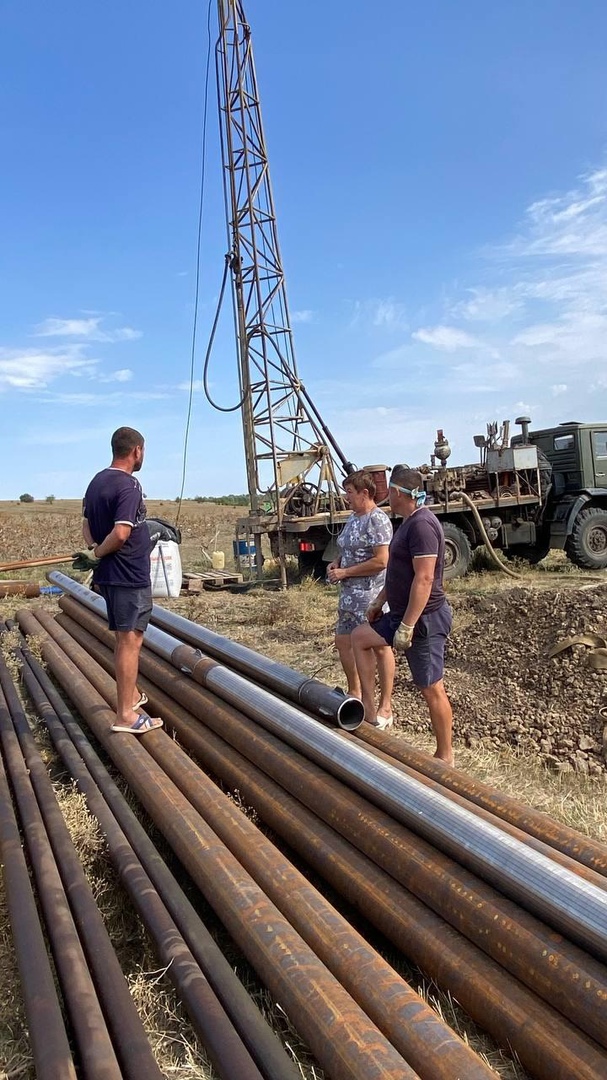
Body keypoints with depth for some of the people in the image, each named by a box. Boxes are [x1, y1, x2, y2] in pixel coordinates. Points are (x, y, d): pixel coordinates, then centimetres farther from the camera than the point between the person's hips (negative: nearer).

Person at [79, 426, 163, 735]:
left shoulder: (96, 482, 11)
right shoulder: (128, 486, -17)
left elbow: (87, 525, 15)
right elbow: (121, 533, -25)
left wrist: (94, 551, 5)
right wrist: (97, 554, -11)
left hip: (108, 574, 9)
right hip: (130, 575, -9)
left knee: (123, 638, 20)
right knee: (130, 640, -3)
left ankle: (131, 695, 35)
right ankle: (126, 715, 2)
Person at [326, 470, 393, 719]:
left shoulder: (377, 519, -17)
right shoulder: (353, 517, 11)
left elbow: (381, 561, -23)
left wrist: (344, 572, -17)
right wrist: (336, 563, 3)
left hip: (372, 595, -10)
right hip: (350, 594, 10)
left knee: (380, 647, 2)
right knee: (343, 642, 16)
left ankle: (385, 707, 14)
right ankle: (355, 694, 35)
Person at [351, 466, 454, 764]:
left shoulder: (421, 524, -21)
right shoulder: (409, 522, 11)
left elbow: (424, 579, -27)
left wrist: (406, 627, -26)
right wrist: (379, 601, 23)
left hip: (424, 619, -11)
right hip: (404, 614, 11)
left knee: (431, 690, 0)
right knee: (359, 636, 19)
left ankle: (445, 757, 16)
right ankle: (369, 711, 20)